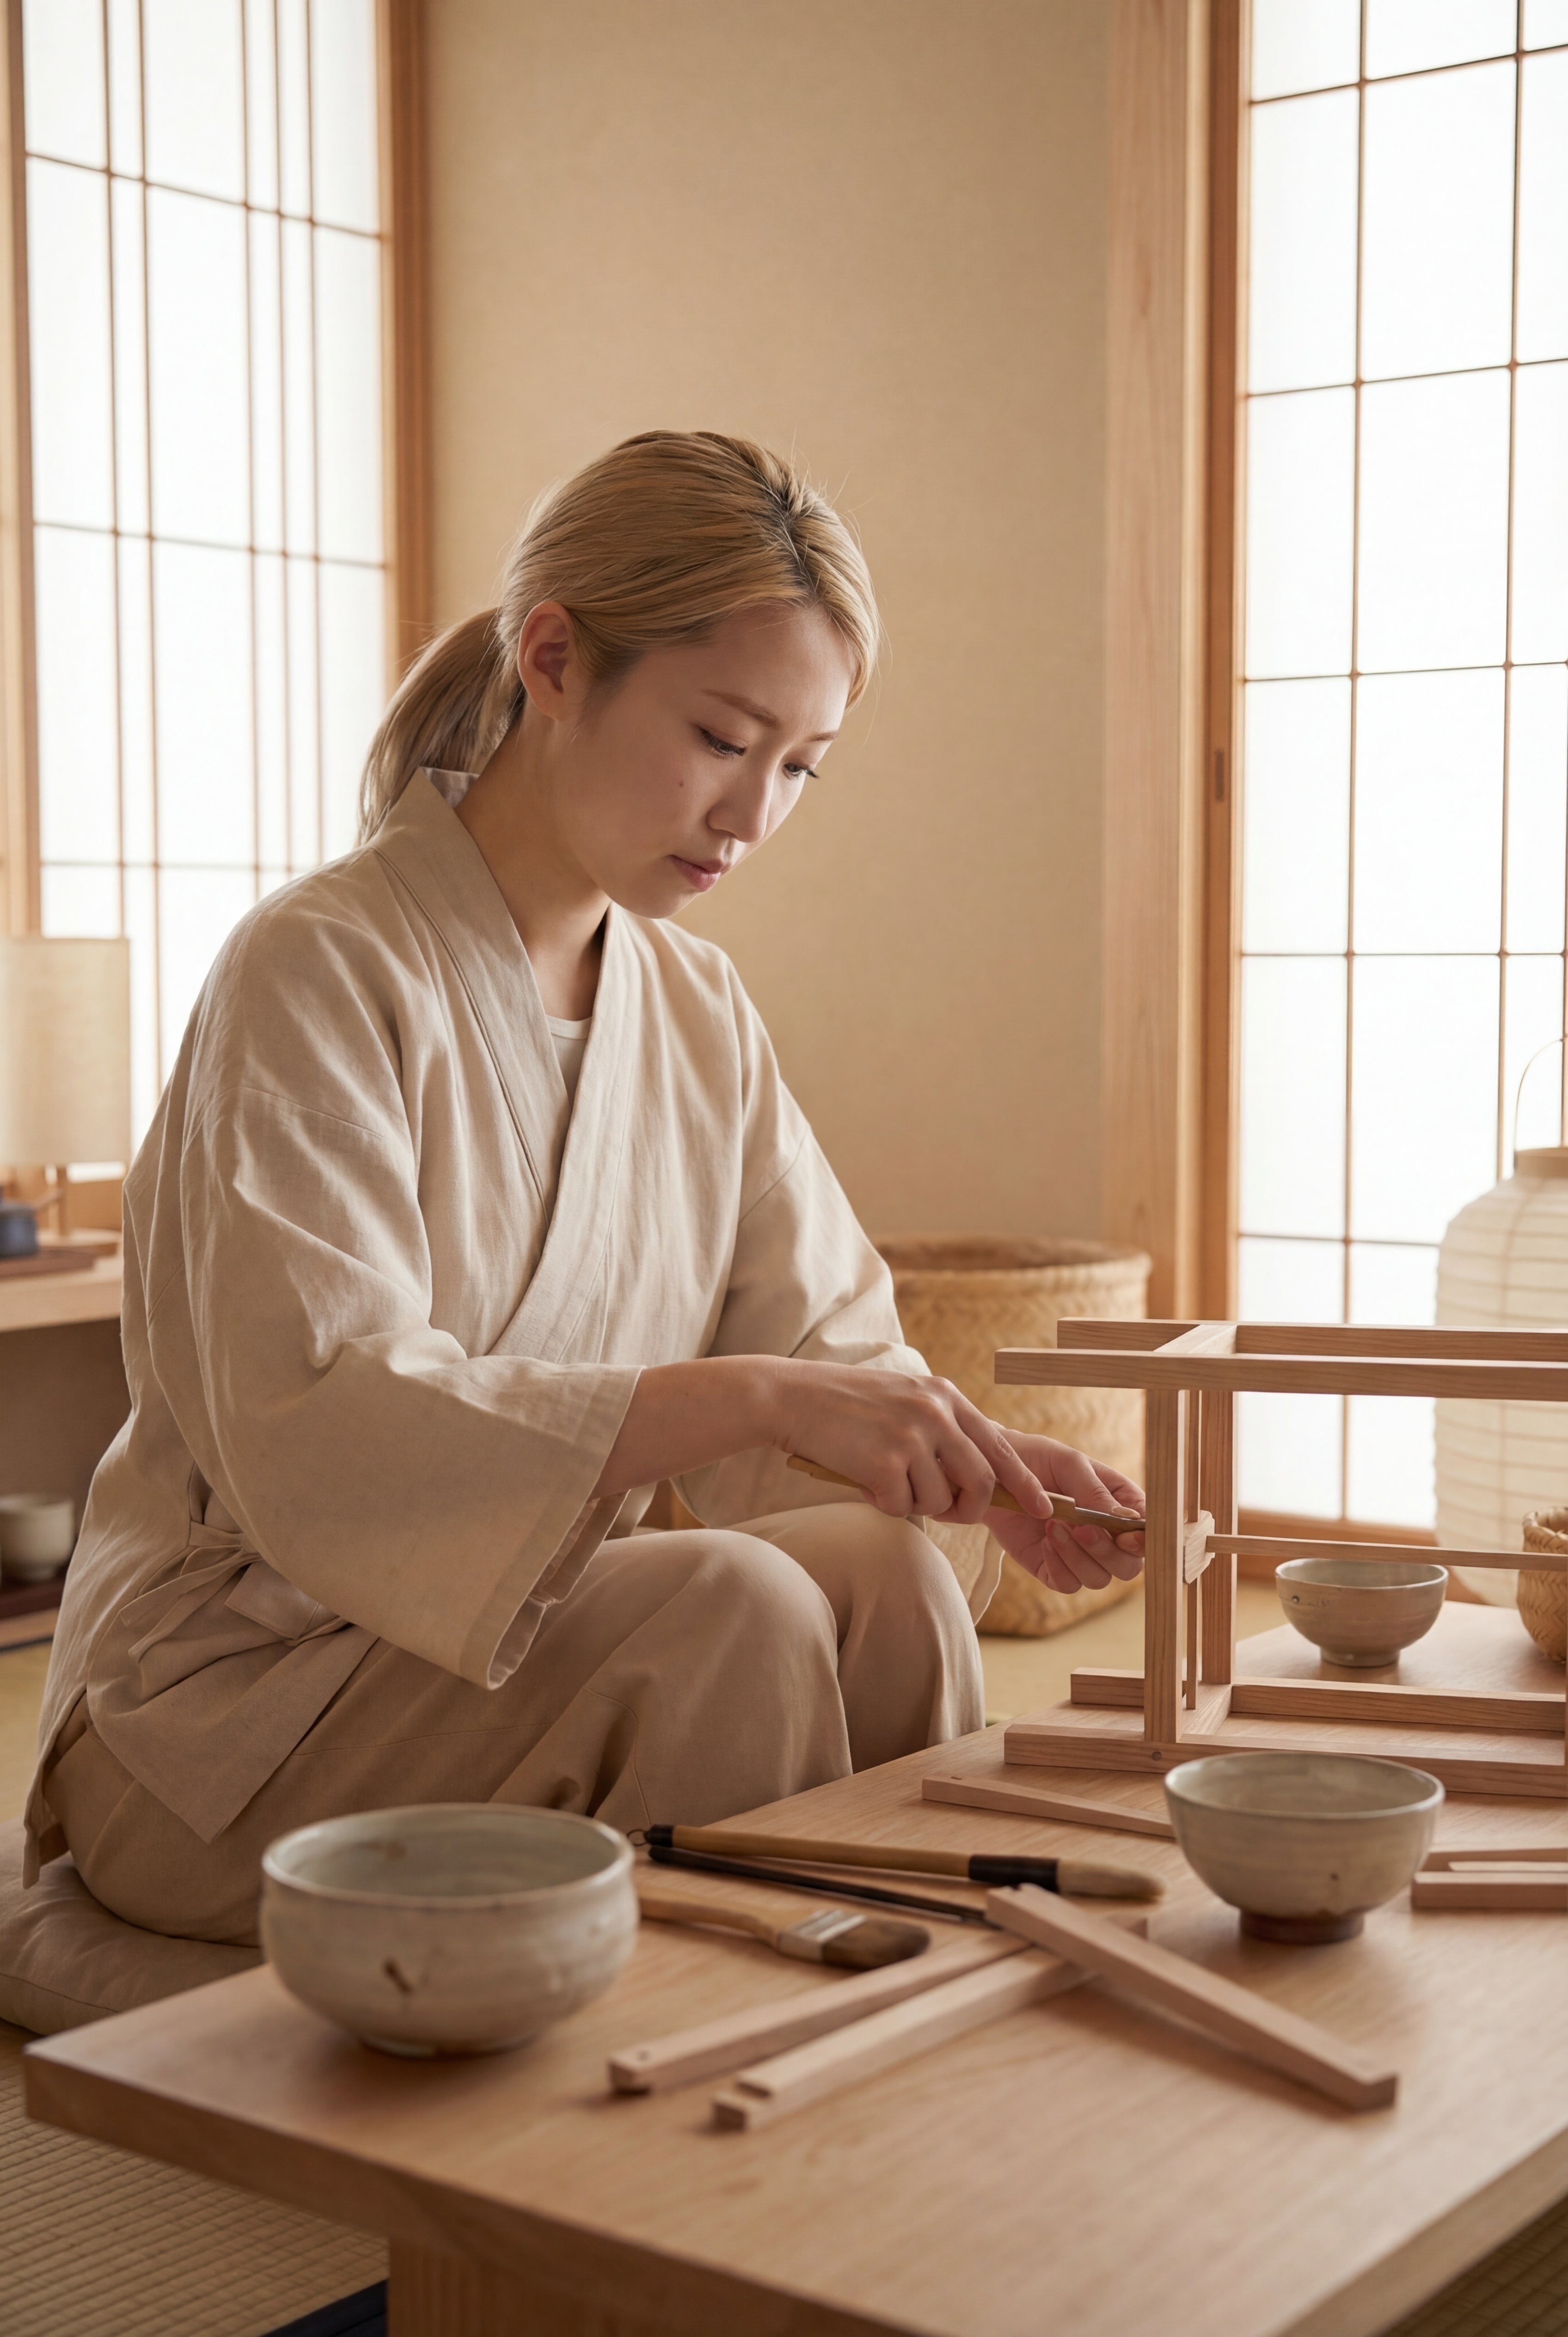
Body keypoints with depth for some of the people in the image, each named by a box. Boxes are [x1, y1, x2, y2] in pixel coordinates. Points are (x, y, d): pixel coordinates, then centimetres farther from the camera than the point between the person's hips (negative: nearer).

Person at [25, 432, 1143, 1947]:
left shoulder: (700, 1011, 8)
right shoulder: (320, 970, -16)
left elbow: (827, 1346, 6)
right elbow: (317, 1435, -28)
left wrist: (977, 1468, -17)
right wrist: (758, 1397, -35)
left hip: (526, 1640, 6)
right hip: (224, 1711, -6)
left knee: (886, 1573, -19)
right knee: (735, 1609, -28)